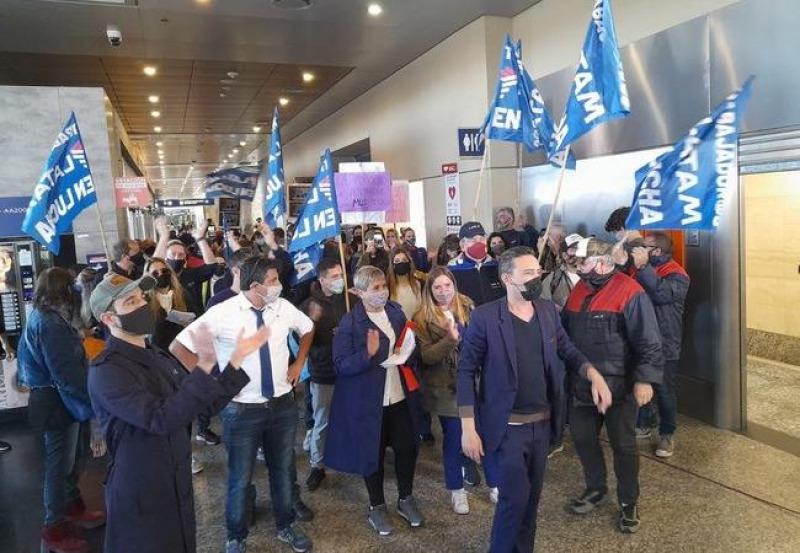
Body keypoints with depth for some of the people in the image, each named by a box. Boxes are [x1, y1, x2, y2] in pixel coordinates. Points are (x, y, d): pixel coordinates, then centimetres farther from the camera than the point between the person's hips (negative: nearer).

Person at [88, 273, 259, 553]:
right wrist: (204, 367, -40)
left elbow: (207, 402, 5)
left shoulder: (158, 357, 6)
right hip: (140, 494, -8)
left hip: (178, 485, 8)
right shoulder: (106, 371, -21)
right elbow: (161, 420, -33)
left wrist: (236, 359, -5)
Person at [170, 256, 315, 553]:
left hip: (283, 404, 4)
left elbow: (308, 328, 17)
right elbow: (179, 347, -11)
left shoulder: (284, 308, -5)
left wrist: (298, 364, 9)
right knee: (241, 478, 12)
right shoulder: (223, 313, -17)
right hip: (242, 409, -3)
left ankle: (286, 526, 43)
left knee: (283, 470, 19)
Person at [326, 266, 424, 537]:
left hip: (400, 395, 5)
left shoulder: (396, 312, 2)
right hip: (368, 400, -4)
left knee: (407, 447, 12)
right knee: (372, 453, 12)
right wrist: (368, 354, -32)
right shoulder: (350, 323, -15)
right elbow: (341, 365, -17)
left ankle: (406, 499, 36)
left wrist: (409, 350, -7)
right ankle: (377, 506, 33)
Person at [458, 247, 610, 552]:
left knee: (532, 495, 17)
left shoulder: (548, 310, 1)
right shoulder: (485, 317, -15)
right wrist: (468, 427, -14)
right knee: (515, 496, -3)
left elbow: (567, 350, 12)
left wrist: (593, 374, -8)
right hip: (508, 426, -5)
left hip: (543, 422, 5)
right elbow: (466, 371, -11)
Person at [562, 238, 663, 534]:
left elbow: (648, 342, -17)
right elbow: (565, 331, 15)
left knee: (623, 445, 9)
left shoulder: (629, 292, -17)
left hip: (618, 386, -6)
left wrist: (644, 379, -21)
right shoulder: (579, 289, 5)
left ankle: (628, 502, 28)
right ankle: (596, 488, 38)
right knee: (582, 437, 16)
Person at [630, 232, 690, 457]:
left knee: (664, 391, 6)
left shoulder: (677, 275, -12)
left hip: (664, 345, -6)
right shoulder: (643, 270, 8)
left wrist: (643, 266, -31)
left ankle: (667, 434, 24)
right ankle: (646, 423, 37)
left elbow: (663, 293, -33)